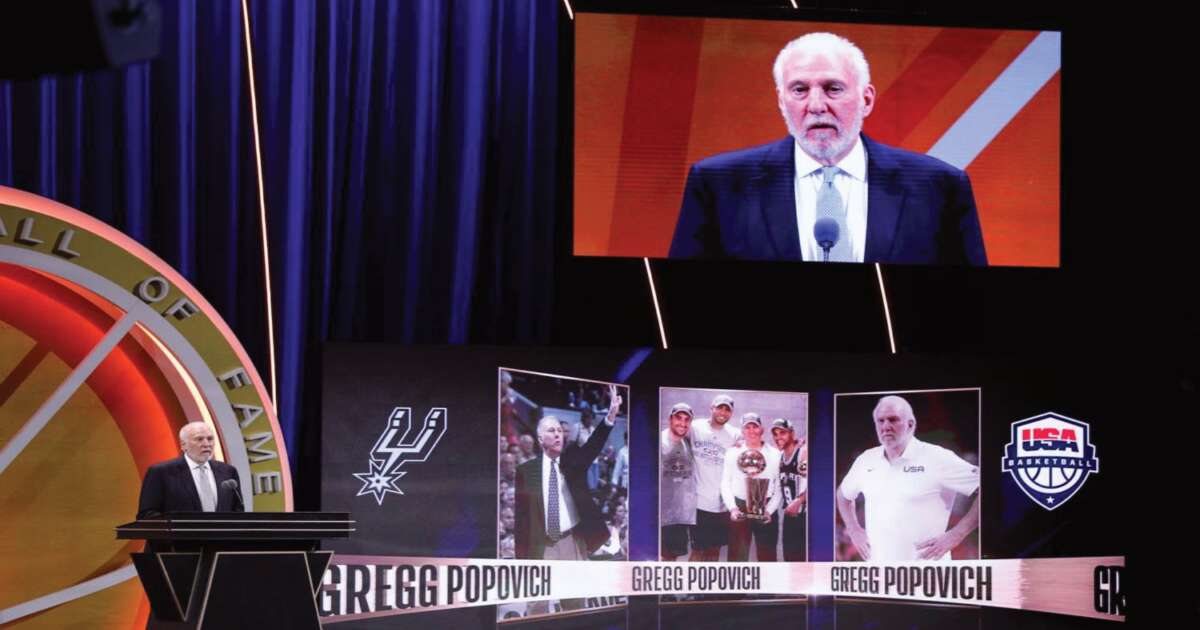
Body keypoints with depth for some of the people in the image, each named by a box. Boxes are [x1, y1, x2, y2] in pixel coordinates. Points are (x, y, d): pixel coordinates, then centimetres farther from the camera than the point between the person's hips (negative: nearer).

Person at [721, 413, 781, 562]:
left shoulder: (774, 454, 5)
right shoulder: (733, 453, 6)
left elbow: (779, 487, 3)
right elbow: (725, 484, 5)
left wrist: (769, 510, -9)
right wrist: (732, 508, -8)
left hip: (765, 509, 0)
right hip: (740, 509, 0)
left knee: (767, 556, 3)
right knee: (738, 556, 1)